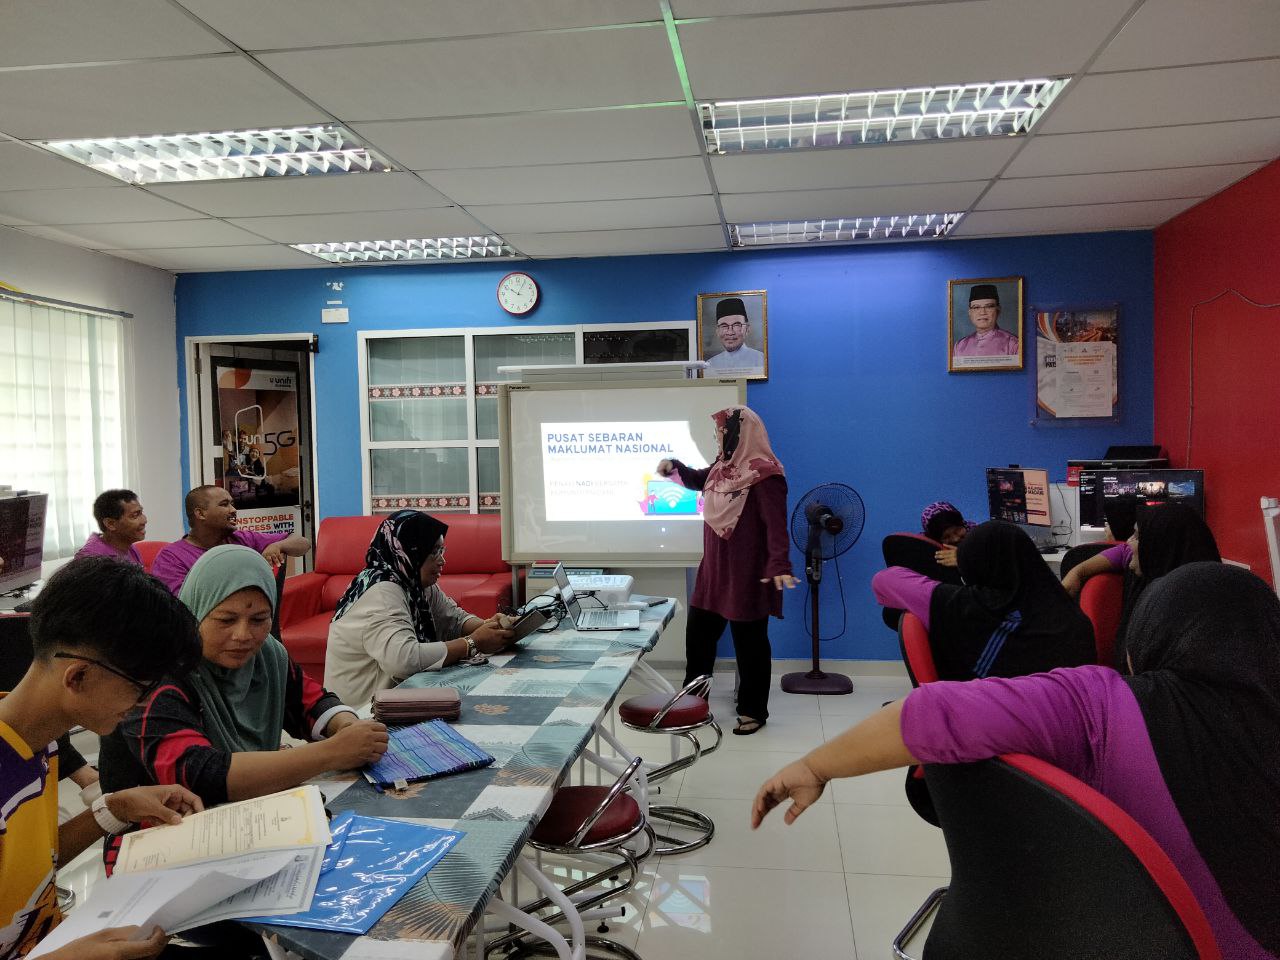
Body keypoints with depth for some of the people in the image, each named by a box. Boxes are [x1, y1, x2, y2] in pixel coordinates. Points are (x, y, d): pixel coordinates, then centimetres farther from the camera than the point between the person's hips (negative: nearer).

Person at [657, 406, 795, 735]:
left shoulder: (765, 474, -19)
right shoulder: (724, 467, 7)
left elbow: (776, 524, -25)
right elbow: (698, 480, 26)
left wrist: (780, 566, -35)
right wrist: (675, 467, 6)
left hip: (747, 574, -9)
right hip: (714, 570, 9)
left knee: (749, 643, 4)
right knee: (698, 633, 16)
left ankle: (753, 711, 19)